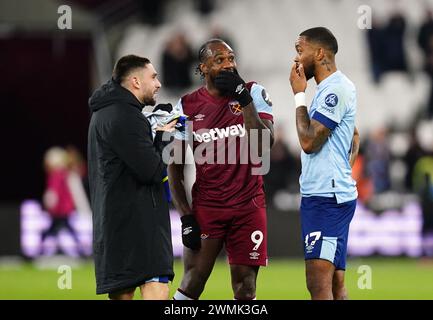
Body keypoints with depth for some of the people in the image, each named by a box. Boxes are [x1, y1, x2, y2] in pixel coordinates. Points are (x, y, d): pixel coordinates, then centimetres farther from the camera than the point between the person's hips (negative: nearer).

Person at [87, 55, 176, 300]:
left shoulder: (103, 114, 19)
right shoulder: (126, 117, -13)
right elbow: (153, 171, -16)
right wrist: (164, 137, -1)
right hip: (137, 222, -10)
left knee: (122, 293, 9)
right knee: (156, 289, -17)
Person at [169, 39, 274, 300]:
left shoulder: (254, 93, 0)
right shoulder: (188, 107, 1)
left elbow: (264, 144, -14)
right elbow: (174, 168, 4)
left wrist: (243, 99, -19)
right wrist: (186, 216, -5)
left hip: (248, 205, 0)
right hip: (206, 207, 0)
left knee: (245, 287, 1)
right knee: (192, 285, -2)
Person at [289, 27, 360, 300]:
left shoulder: (336, 89, -13)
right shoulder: (331, 88, 19)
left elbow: (308, 141, -17)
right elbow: (355, 137, 31)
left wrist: (300, 94, -7)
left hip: (326, 198, -11)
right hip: (321, 194, 11)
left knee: (319, 285, -18)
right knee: (336, 285, 10)